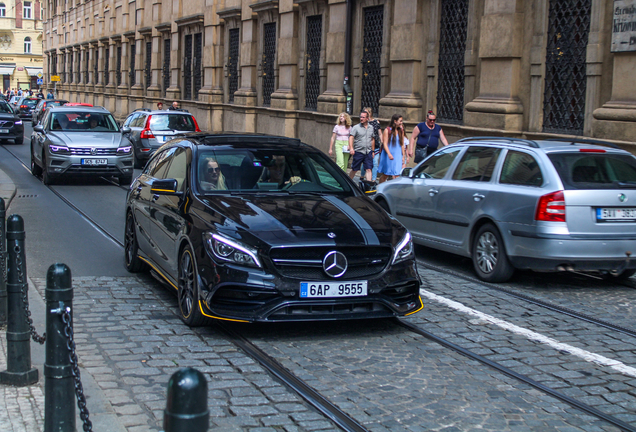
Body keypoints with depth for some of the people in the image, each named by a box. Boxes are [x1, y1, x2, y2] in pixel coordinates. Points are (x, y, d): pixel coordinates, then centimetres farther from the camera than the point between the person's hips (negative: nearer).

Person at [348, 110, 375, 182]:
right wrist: (351, 148, -25)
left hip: (368, 152, 3)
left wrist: (372, 151, 19)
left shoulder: (371, 128, 11)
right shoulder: (356, 127, -2)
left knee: (369, 169, -5)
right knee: (354, 170, 4)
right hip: (358, 152, -3)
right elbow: (351, 137, -11)